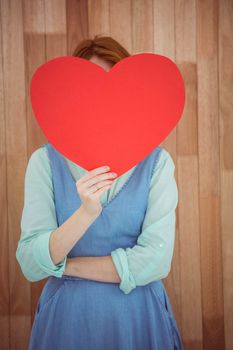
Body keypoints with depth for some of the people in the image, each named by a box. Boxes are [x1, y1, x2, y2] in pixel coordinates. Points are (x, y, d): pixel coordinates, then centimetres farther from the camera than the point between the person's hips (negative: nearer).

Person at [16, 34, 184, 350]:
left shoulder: (157, 161, -8)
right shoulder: (45, 161, -6)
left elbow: (156, 261, -16)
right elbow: (30, 265, -14)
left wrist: (64, 265, -12)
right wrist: (85, 213, -29)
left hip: (139, 317, 0)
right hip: (66, 317, 0)